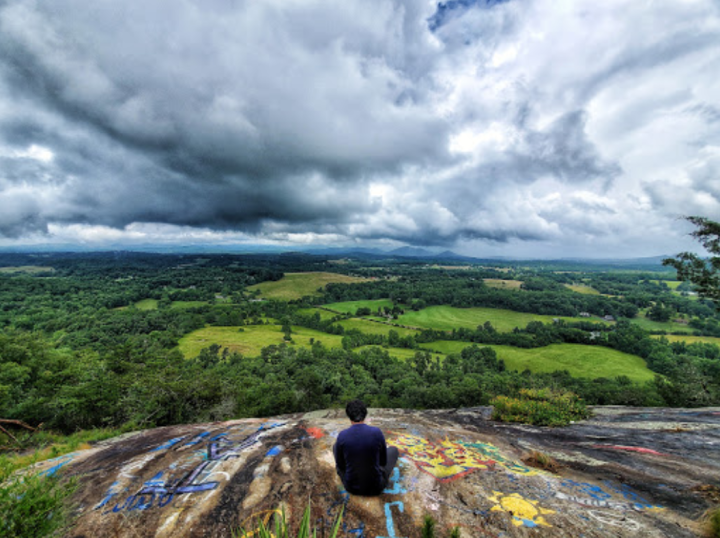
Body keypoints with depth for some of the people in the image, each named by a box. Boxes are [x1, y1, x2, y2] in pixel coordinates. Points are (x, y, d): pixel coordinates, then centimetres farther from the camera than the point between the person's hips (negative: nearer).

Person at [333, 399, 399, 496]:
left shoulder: (342, 435, -16)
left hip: (351, 487, 1)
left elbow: (340, 465, -1)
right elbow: (383, 462, -2)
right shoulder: (377, 432, -18)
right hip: (376, 487, -1)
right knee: (393, 449, 22)